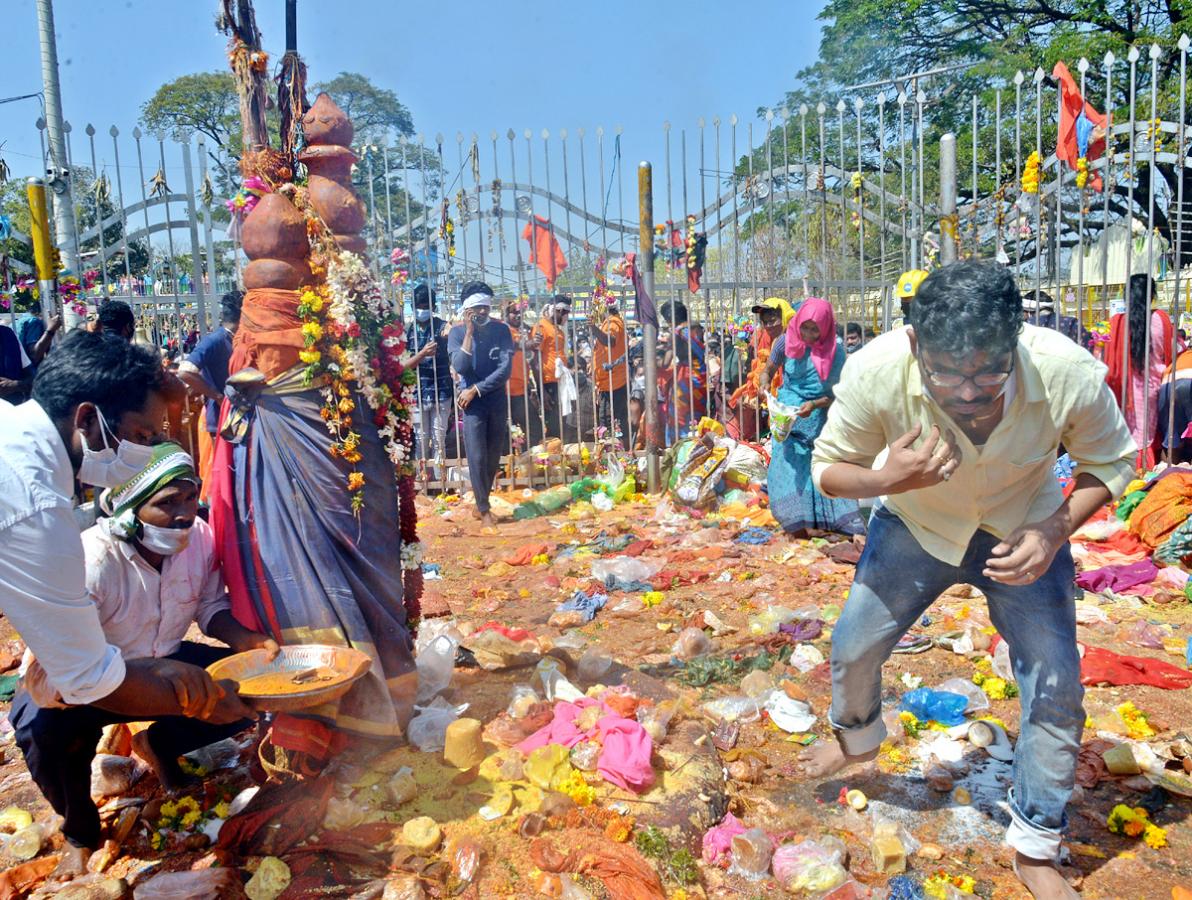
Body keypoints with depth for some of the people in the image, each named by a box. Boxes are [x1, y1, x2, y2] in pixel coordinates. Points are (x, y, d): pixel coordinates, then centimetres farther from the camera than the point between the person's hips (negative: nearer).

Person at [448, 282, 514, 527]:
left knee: (493, 458, 9)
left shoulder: (501, 330, -2)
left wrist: (475, 389, -14)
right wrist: (469, 332, -18)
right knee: (477, 458, -4)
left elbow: (505, 369, -10)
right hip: (472, 404, -2)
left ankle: (480, 502, 26)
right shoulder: (457, 333, -4)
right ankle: (484, 509, 9)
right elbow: (460, 367, -18)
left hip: (497, 402, 2)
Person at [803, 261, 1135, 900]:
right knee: (853, 646, 7)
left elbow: (1110, 461, -12)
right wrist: (889, 480, -39)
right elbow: (828, 467, -18)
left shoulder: (1070, 375, -34)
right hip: (914, 524, 1)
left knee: (1057, 689, -4)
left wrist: (1054, 533, -29)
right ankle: (856, 738, 45)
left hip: (1024, 531, 0)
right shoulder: (875, 373, -35)